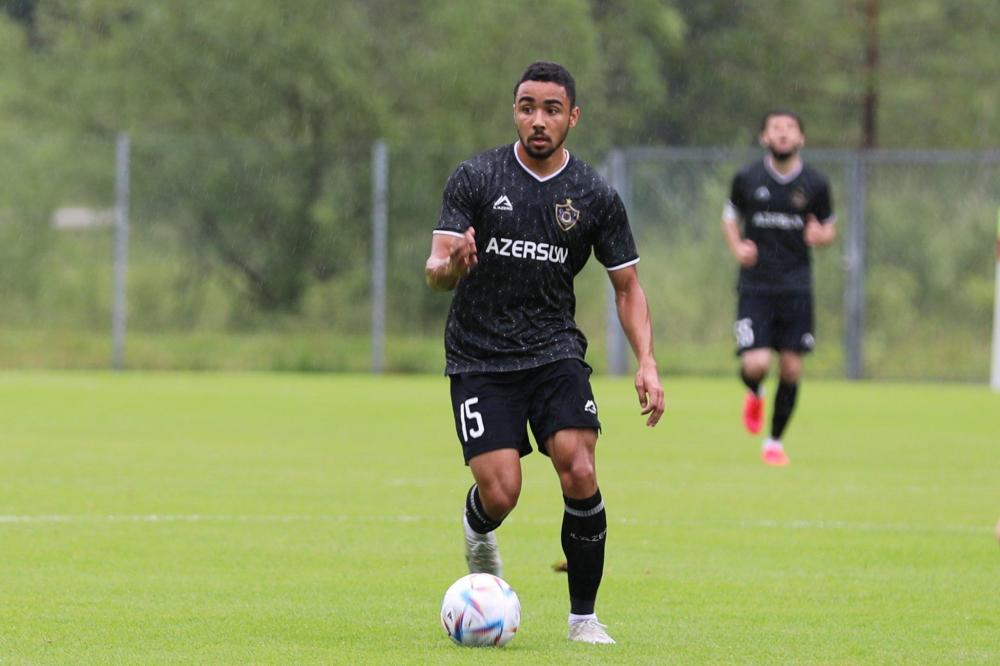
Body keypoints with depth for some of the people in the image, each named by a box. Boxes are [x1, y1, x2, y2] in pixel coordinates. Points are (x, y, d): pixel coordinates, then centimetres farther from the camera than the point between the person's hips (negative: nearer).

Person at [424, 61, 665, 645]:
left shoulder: (596, 196, 0)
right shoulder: (476, 178, -4)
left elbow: (627, 286, 7)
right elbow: (436, 271, -8)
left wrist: (647, 363, -7)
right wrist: (452, 265, -33)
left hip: (555, 350, 1)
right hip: (480, 359, -1)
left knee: (579, 472, -19)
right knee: (501, 493, -14)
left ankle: (585, 617, -3)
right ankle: (477, 529, 26)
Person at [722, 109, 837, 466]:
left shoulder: (815, 184, 1)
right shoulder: (747, 179, 0)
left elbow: (829, 228, 13)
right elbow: (730, 217, 15)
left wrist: (820, 235, -11)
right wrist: (737, 247, -5)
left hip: (796, 287, 1)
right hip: (755, 286, -1)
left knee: (791, 369, 1)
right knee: (756, 364, -14)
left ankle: (775, 440, 20)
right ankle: (754, 394, 24)